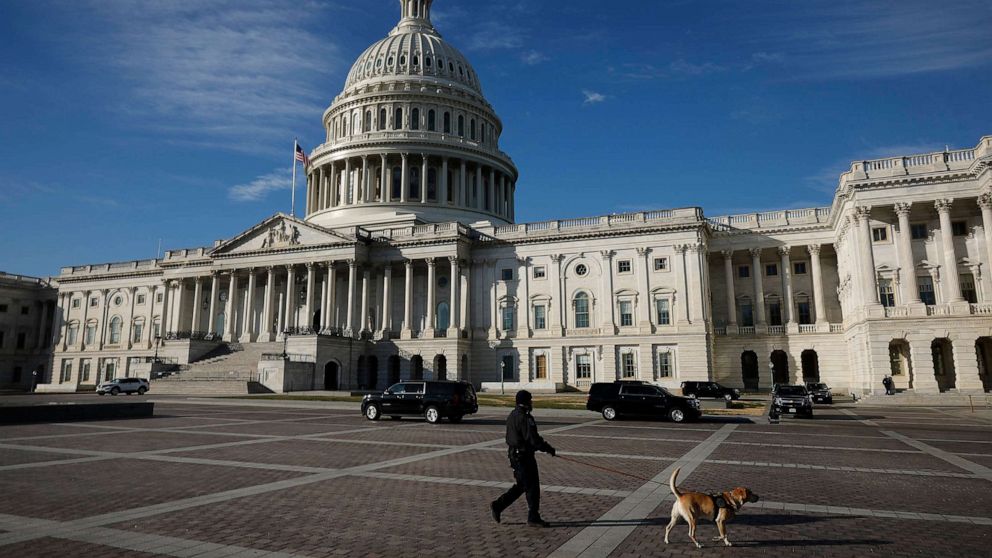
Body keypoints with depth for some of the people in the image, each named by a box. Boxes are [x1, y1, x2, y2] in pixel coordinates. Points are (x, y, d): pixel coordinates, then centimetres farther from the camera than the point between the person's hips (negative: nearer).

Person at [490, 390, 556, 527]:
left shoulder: (512, 415, 11)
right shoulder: (525, 418, -20)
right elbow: (534, 440, -23)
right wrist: (549, 449, -11)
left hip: (514, 455, 10)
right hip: (523, 456, -10)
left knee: (522, 485, 18)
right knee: (532, 486, 0)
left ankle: (497, 506, 19)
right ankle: (533, 518, 9)